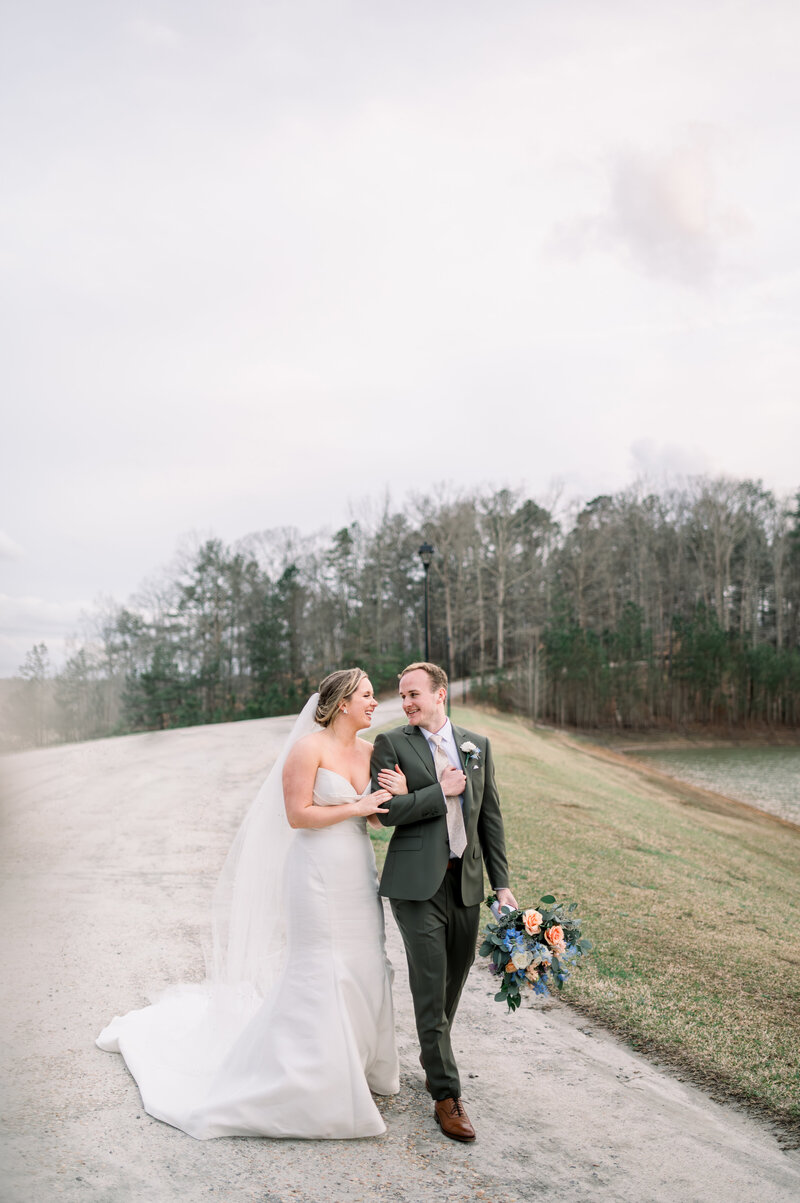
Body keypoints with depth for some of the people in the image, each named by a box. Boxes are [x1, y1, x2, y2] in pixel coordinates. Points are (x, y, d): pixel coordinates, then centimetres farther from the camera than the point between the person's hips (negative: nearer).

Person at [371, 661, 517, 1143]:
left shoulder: (478, 746, 9)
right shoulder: (391, 745, -2)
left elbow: (490, 817, 10)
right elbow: (388, 812, -12)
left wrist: (502, 883, 7)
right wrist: (441, 791, -11)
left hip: (466, 881, 4)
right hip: (418, 883, -4)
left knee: (456, 977, 15)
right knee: (430, 987, -4)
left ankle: (433, 1053, 40)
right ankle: (446, 1094, 6)